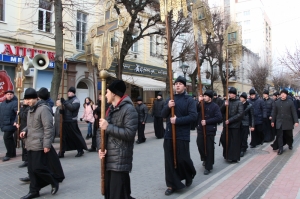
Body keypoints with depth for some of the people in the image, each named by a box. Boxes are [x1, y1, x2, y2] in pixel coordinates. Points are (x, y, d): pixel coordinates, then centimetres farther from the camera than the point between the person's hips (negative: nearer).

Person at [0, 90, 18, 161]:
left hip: (10, 124, -8)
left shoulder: (15, 103, -12)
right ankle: (13, 153, 26)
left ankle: (9, 154, 2)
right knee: (10, 138, 15)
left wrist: (16, 121, -33)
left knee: (6, 138, -9)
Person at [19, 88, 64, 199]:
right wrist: (25, 131, 4)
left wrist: (47, 144, -21)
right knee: (31, 169, 12)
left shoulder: (43, 109, -15)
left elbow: (48, 128, -19)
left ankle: (54, 182, 15)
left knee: (38, 168, -6)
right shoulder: (30, 110, 14)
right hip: (30, 144, 9)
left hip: (39, 144, -9)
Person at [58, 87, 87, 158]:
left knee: (76, 136, 1)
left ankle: (80, 150, 15)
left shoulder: (76, 100, -5)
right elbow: (65, 110, 19)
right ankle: (61, 152, 13)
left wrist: (64, 102, -19)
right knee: (63, 137, 7)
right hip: (65, 121, 7)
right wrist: (61, 110, -3)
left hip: (72, 122, -7)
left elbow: (72, 107, -22)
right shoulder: (67, 100, 19)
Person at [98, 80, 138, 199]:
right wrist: (101, 147, -2)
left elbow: (129, 133, -19)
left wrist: (108, 127, -15)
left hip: (120, 161, -8)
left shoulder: (128, 109, -9)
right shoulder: (110, 110, 17)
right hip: (108, 159, 8)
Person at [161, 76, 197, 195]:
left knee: (183, 159, 2)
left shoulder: (189, 100, -4)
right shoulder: (169, 99, 11)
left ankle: (190, 175, 34)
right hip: (169, 134, 4)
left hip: (183, 135, -4)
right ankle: (172, 185, 18)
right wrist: (168, 107, -14)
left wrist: (177, 120, -19)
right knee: (169, 160, 5)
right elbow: (163, 115, 6)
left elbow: (193, 116, -14)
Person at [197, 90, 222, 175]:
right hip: (200, 129, 3)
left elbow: (219, 118, -12)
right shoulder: (201, 104, 4)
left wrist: (207, 121, -16)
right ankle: (205, 159, 37)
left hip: (210, 130, -3)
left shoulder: (215, 106, -5)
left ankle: (208, 167, 16)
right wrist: (199, 102, -21)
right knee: (200, 145, 6)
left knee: (209, 148, 3)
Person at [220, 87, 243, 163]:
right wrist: (224, 105, -15)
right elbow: (221, 111, 4)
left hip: (235, 125, -4)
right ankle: (227, 155, 26)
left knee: (234, 142, 2)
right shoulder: (226, 101, 9)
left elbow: (240, 114, -12)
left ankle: (234, 157, 12)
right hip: (226, 125, 4)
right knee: (224, 140, 7)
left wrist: (230, 120, -17)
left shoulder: (239, 103, -4)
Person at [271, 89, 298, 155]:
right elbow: (274, 113, 7)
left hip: (288, 122, -1)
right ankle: (280, 149, 1)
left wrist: (296, 121, -11)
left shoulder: (290, 102, -3)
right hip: (279, 122, 1)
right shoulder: (277, 102, 3)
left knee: (289, 135, 13)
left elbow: (294, 112, -4)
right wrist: (273, 121, 8)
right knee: (279, 136, -3)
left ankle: (290, 145, 39)